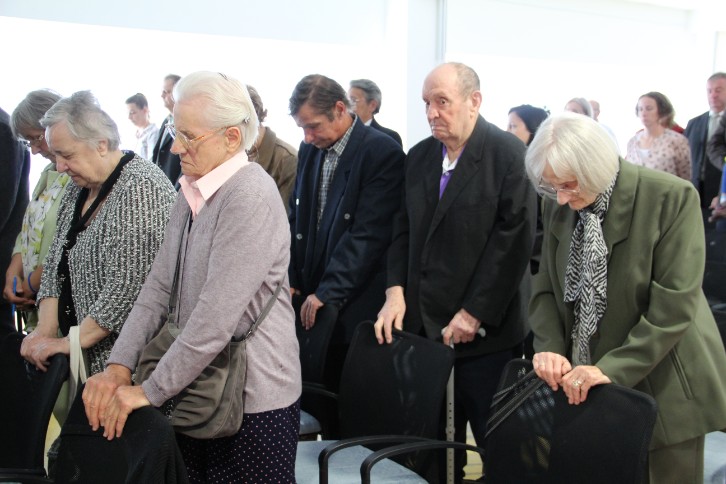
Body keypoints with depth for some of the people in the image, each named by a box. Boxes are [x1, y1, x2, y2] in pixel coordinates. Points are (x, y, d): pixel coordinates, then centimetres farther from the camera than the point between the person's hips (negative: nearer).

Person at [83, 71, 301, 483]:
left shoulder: (251, 196, -20)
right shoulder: (191, 192, 8)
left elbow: (217, 315, -24)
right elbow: (159, 287, 6)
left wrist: (151, 391, -17)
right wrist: (119, 365, -5)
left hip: (253, 400, -7)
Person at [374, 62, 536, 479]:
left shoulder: (508, 153, -7)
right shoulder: (419, 156, 12)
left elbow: (514, 237, -13)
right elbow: (404, 230, 13)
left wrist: (474, 314, -14)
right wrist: (396, 291, -1)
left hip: (486, 331, -5)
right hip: (425, 324, 5)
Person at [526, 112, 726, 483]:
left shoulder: (672, 198, -15)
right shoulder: (558, 206, 0)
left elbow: (674, 306, -19)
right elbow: (545, 288, 5)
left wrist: (614, 369, -24)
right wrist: (550, 349, -12)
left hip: (663, 385, -4)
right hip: (584, 383, 4)